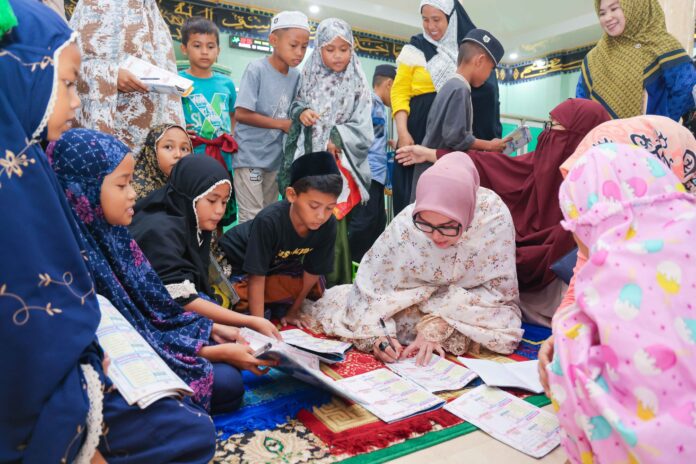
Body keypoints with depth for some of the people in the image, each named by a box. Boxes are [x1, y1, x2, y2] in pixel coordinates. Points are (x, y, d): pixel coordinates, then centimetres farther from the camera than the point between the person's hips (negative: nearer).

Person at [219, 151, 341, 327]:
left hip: (277, 264, 6)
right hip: (237, 262, -5)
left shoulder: (328, 225, -26)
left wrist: (293, 310, -3)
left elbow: (313, 270, -12)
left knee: (317, 286, -6)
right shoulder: (269, 221, -38)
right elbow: (256, 277, -33)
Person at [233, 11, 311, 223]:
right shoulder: (256, 69, -14)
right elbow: (242, 114, -18)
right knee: (252, 218, -1)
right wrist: (282, 124, -16)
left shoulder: (296, 76, 3)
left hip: (275, 157, 6)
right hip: (249, 156, -6)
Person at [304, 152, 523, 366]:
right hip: (414, 297, 0)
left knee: (505, 334, -32)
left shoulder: (495, 216, -30)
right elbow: (371, 284, -19)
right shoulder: (406, 224, -29)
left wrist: (437, 325, -30)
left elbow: (497, 289, -22)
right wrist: (377, 334, -34)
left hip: (474, 303, 1)